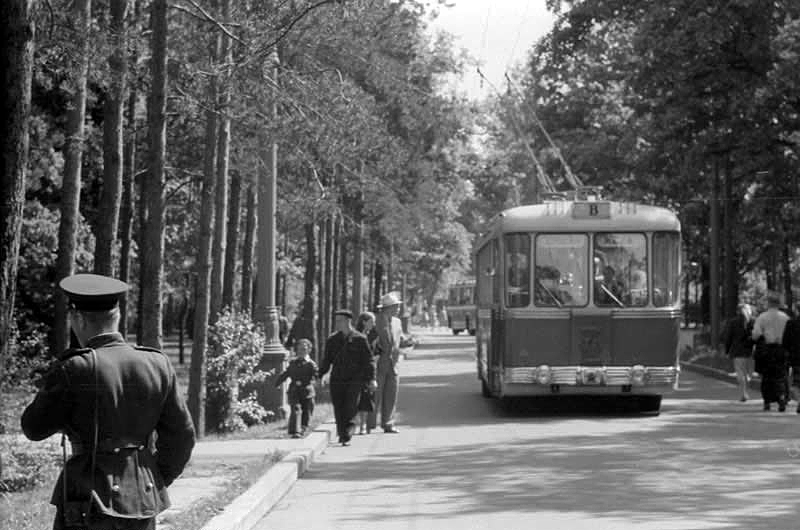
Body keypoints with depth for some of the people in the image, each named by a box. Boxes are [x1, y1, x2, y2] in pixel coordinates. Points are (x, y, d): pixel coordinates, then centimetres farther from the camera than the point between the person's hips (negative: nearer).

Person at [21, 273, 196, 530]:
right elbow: (182, 434, 7)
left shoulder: (73, 369, -12)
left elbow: (34, 428, 0)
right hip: (143, 501, 5)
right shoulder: (157, 365, 1)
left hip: (90, 501, -5)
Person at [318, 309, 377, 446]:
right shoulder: (332, 340, 12)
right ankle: (342, 435, 10)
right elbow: (327, 361, 16)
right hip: (336, 380, 3)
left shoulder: (359, 339, 2)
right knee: (338, 410, 0)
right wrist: (318, 376, 6)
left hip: (354, 380, -3)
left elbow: (368, 360, 2)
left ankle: (347, 436, -6)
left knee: (350, 409, -11)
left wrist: (371, 379, -6)